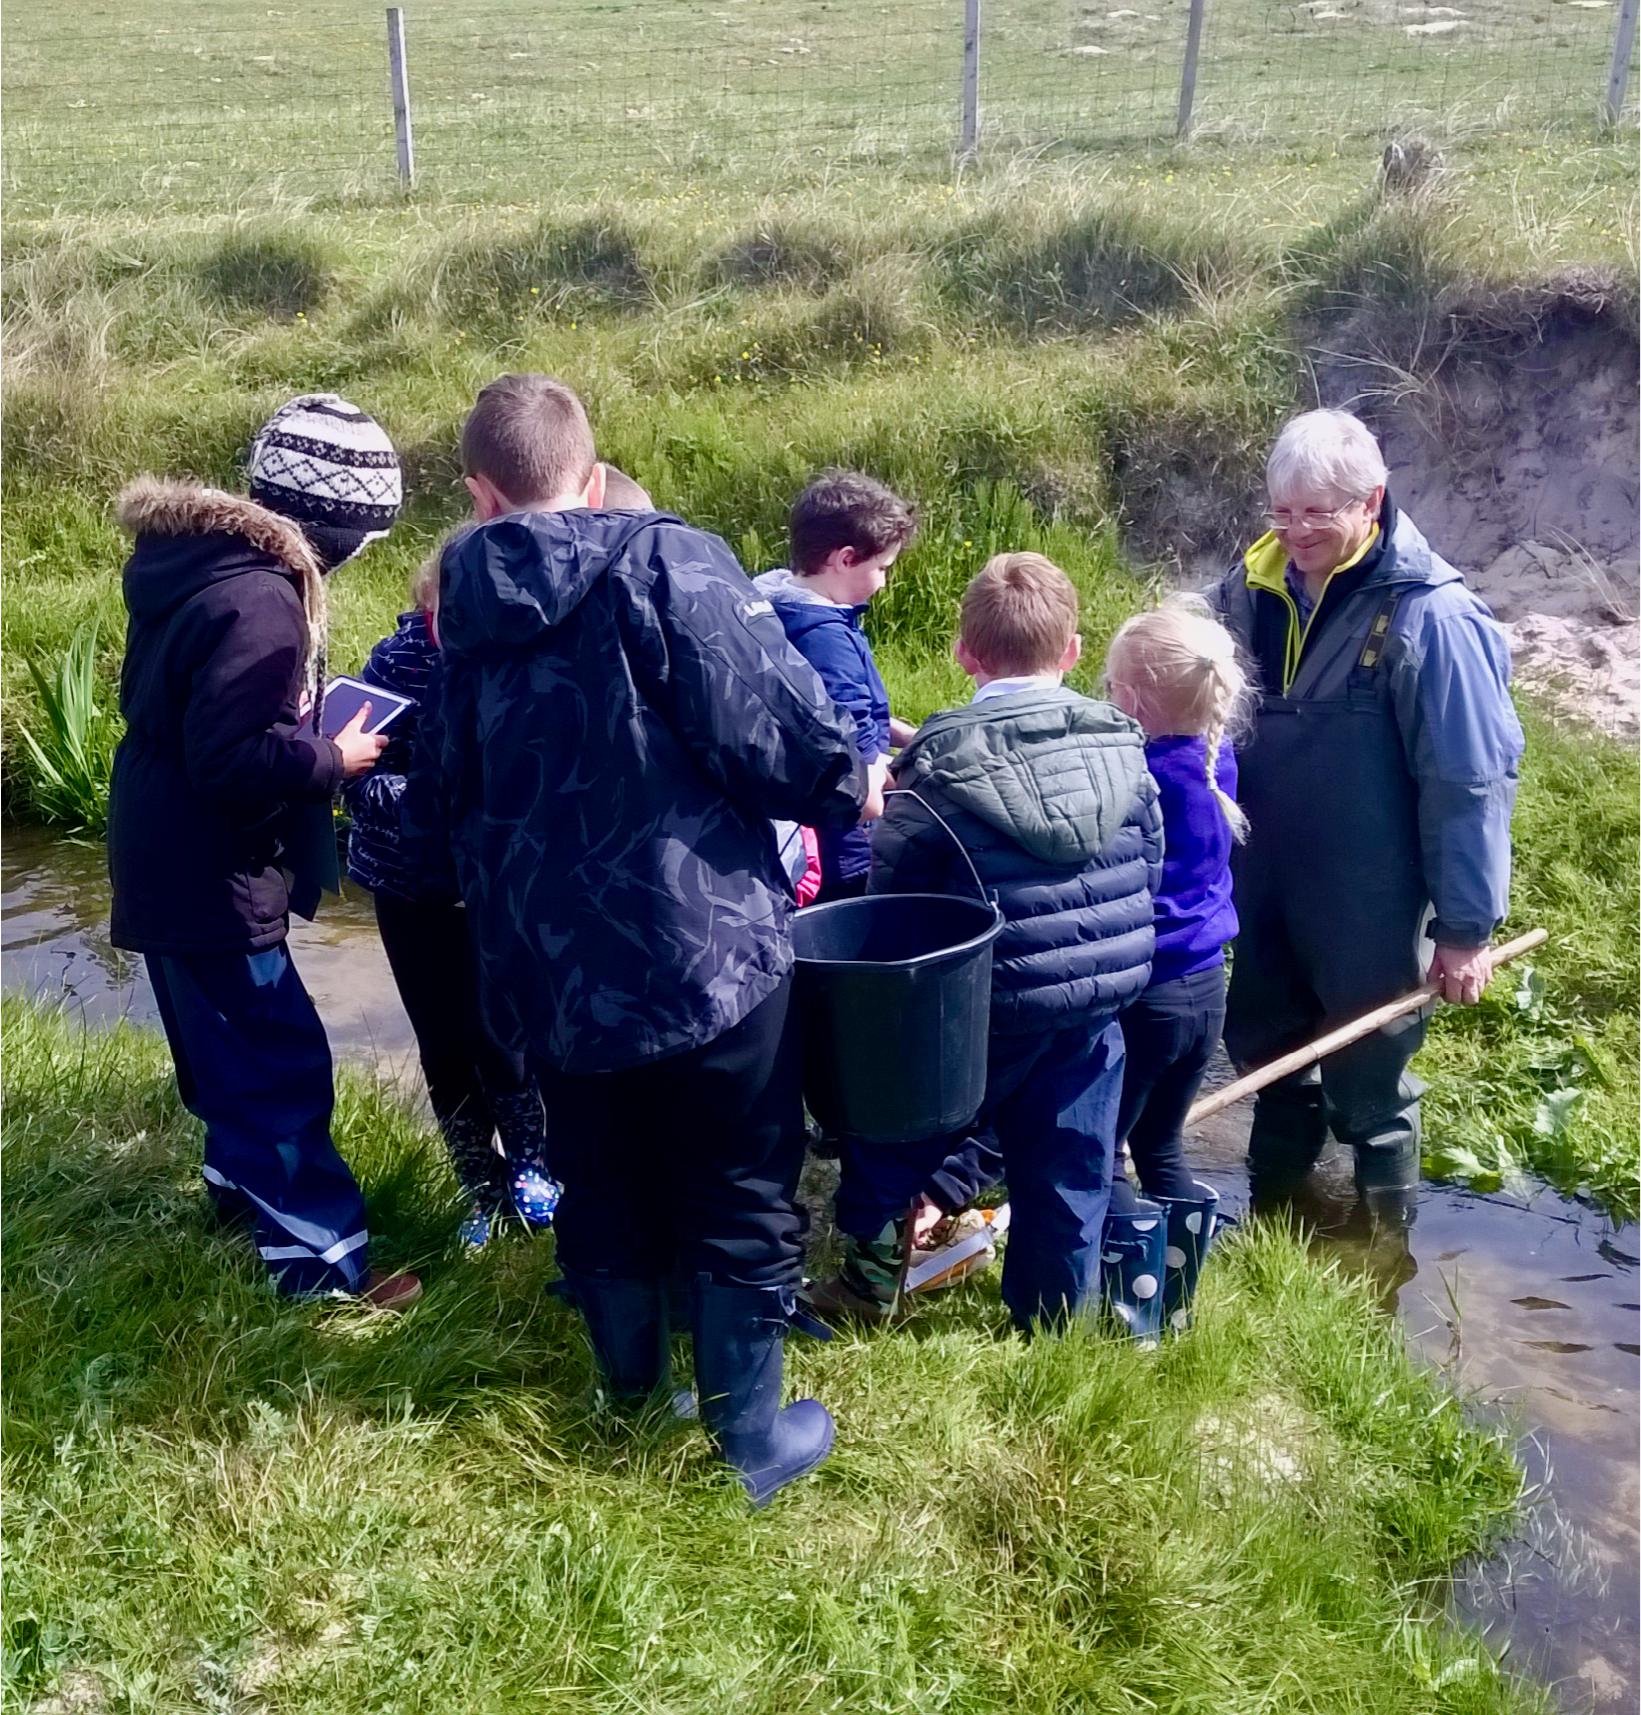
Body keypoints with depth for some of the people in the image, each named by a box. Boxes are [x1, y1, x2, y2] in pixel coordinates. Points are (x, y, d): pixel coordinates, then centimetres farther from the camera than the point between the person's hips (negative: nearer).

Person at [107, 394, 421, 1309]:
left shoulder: (202, 555, 5)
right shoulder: (257, 600, -28)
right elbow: (230, 760, -29)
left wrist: (313, 716, 6)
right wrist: (333, 757, -16)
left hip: (174, 861, 10)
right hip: (208, 876, -10)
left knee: (236, 1048, 26)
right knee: (283, 1065, -3)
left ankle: (242, 1176, 44)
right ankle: (321, 1258, 6)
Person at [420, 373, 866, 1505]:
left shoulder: (462, 611, 5)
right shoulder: (668, 564, -14)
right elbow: (776, 724, -19)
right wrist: (847, 789, 1)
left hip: (549, 970, 5)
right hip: (708, 948, -5)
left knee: (604, 1190, 22)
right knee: (741, 1198, 12)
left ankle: (634, 1391, 40)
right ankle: (751, 1438, 24)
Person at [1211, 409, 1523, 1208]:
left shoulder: (1429, 618, -22)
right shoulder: (1254, 584, -5)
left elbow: (1473, 783, -18)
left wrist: (1467, 929, -15)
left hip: (1367, 910, -5)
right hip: (1262, 888, 6)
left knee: (1367, 1082, 12)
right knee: (1263, 1051, 22)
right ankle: (1269, 1221, 47)